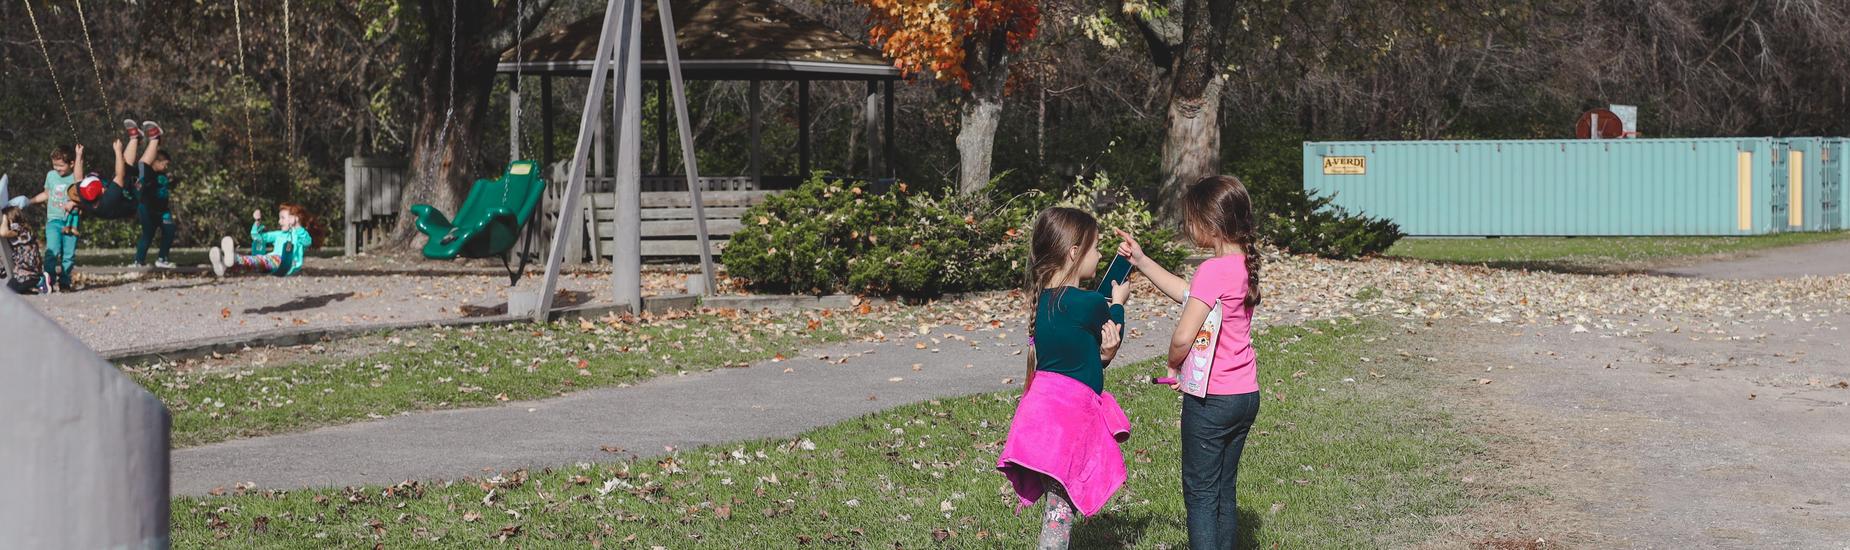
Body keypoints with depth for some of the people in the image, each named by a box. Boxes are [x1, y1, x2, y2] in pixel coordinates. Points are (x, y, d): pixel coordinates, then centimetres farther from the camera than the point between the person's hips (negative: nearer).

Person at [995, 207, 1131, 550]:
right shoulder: (1089, 304, -17)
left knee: (1058, 502, 16)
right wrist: (1118, 303, 21)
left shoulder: (1043, 299, 8)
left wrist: (1101, 356, -6)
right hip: (1069, 414, -8)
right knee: (1061, 507, -4)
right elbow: (1113, 334, 4)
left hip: (1043, 403, 8)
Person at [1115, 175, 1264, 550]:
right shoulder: (1244, 265, 6)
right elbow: (1185, 294, 20)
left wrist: (1174, 365, -3)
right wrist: (1141, 261, 19)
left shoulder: (1213, 270, -21)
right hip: (1245, 396, 8)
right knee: (1224, 493, 16)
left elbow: (1183, 337, -24)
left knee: (1200, 494, 1)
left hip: (1211, 400, -8)